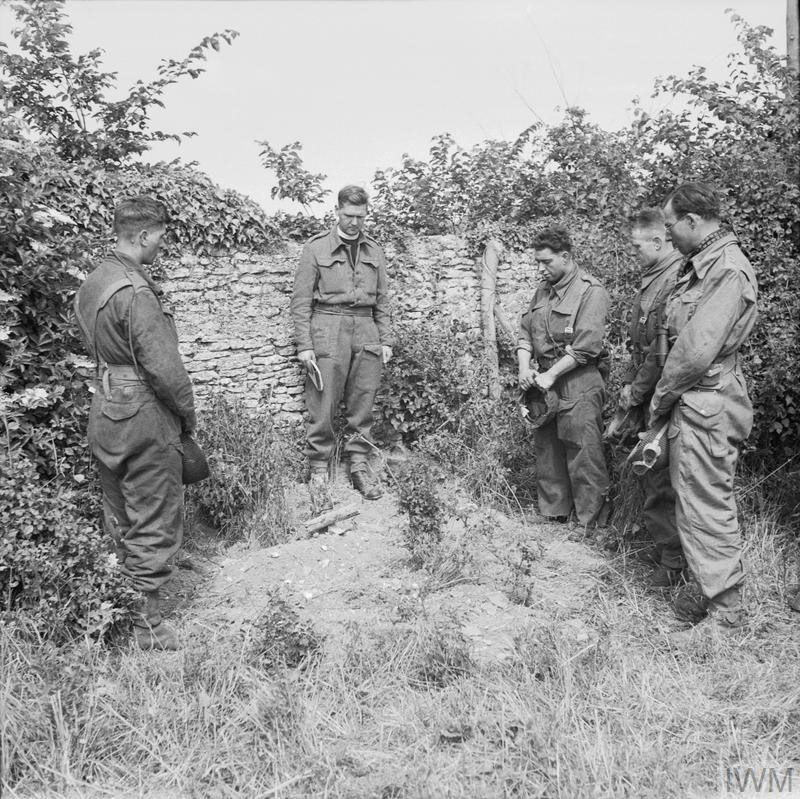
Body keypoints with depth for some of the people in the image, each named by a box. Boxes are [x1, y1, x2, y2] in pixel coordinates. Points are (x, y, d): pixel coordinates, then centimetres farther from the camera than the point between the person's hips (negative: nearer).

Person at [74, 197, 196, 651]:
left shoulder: (93, 283, 9)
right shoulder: (136, 293, -20)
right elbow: (164, 366, -23)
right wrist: (189, 414, -8)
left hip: (105, 410, 9)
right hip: (144, 417, -9)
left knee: (121, 516, 20)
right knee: (155, 523, 3)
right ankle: (149, 622, 14)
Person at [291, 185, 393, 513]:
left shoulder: (374, 251, 15)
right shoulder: (316, 248, 2)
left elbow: (382, 300, 17)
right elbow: (301, 299, -1)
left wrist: (385, 340, 9)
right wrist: (304, 344, -7)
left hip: (366, 330, 4)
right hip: (328, 329, -4)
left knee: (362, 403, 6)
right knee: (322, 406, -4)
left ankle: (359, 464, 18)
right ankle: (318, 472, 5)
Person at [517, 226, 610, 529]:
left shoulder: (590, 291, -9)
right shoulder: (543, 290, 14)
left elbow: (586, 345, -17)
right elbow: (525, 332, 13)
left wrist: (551, 374, -17)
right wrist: (524, 367, -4)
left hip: (577, 384, -7)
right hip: (544, 382, 8)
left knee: (583, 458, -4)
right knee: (546, 452, 13)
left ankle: (592, 523, 6)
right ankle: (554, 515, 26)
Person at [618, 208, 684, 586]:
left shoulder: (677, 280, -18)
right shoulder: (652, 279, 14)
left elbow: (666, 349, -22)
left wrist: (638, 391, -13)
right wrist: (628, 384, 10)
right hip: (647, 397, 9)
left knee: (660, 480, -3)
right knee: (650, 473, 16)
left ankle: (674, 559, 9)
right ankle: (663, 543, 30)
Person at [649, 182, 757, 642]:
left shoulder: (727, 271, -18)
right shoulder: (705, 263, 13)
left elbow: (697, 351, -23)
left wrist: (661, 398, -10)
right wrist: (667, 398, 9)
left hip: (706, 409, -10)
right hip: (699, 406, 10)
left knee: (705, 510, -1)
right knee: (708, 506, 17)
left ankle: (726, 613, 12)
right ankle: (716, 596, 31)